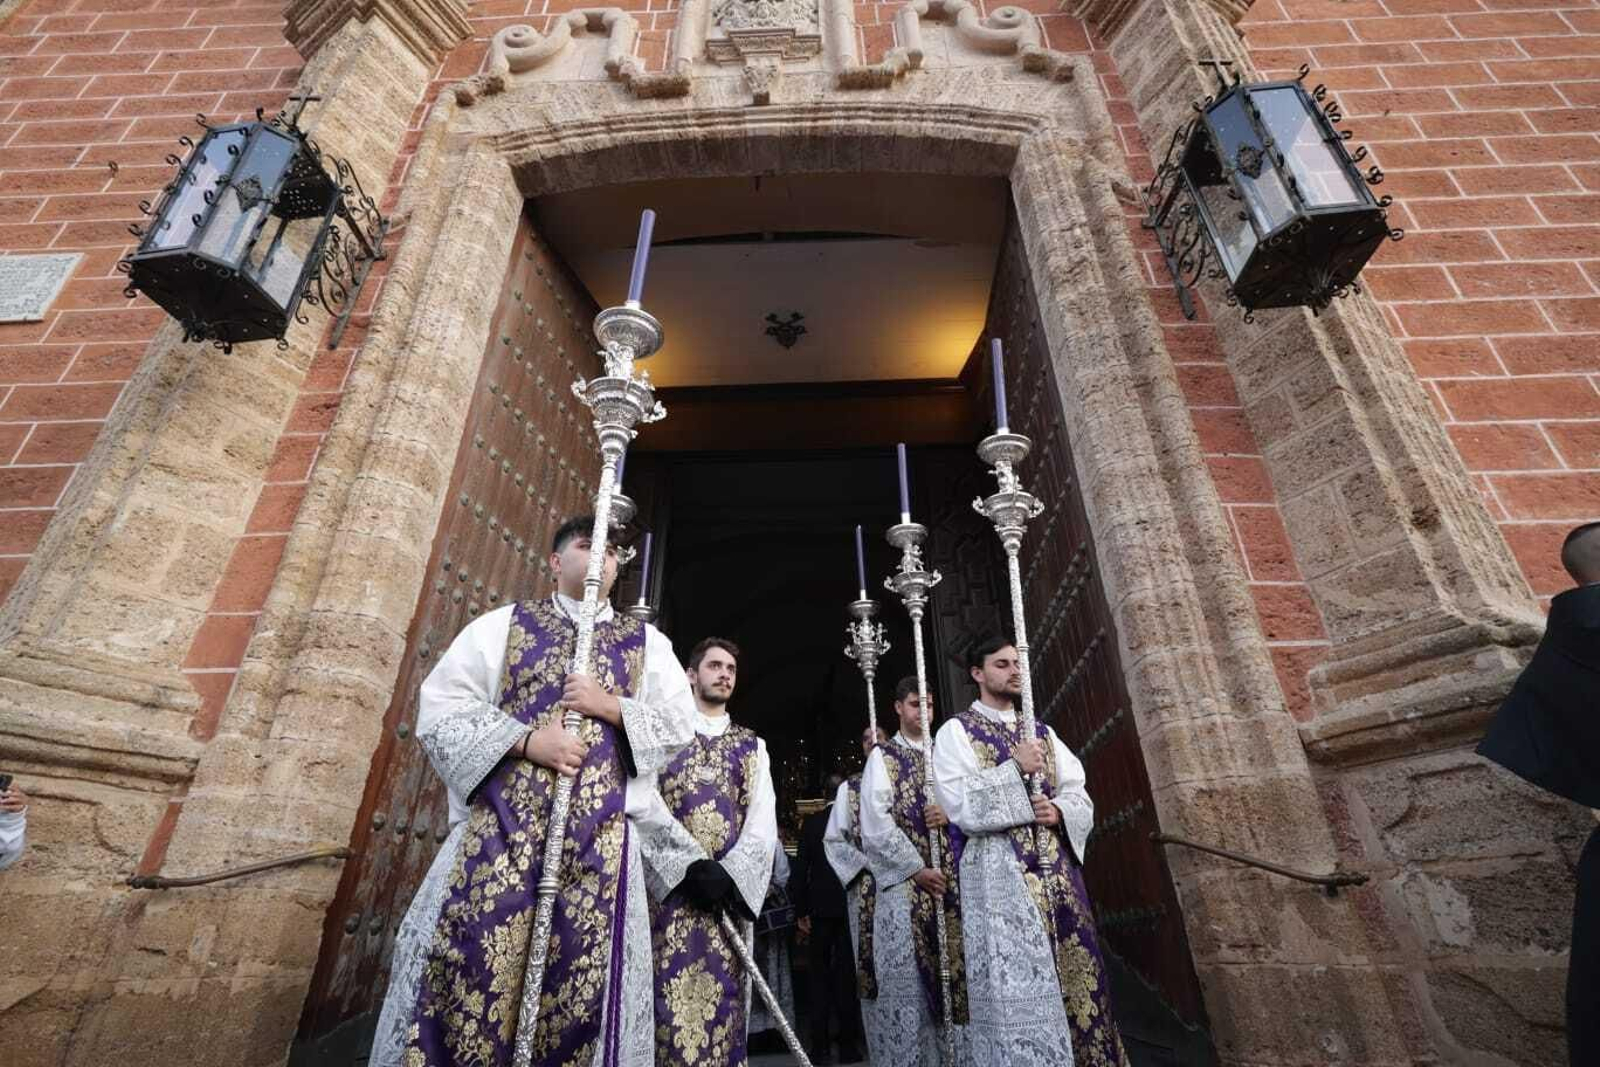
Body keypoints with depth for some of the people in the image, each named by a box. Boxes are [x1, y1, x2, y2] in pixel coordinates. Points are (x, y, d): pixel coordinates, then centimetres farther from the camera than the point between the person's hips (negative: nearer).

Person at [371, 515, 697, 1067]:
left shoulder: (647, 642, 12)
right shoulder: (504, 623, 9)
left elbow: (679, 725, 7)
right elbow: (441, 705, 1)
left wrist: (608, 706, -9)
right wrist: (526, 739, -13)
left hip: (598, 839, 1)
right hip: (500, 825, -1)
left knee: (582, 972, 3)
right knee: (472, 961, -2)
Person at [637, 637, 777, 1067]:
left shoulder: (752, 746, 16)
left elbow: (763, 819, 6)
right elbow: (644, 800, -7)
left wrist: (731, 874, -11)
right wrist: (692, 864, -16)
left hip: (730, 887, 3)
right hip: (669, 882, -2)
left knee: (722, 999, 1)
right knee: (671, 996, -9)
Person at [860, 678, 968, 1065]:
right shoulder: (882, 757, 1)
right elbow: (875, 823, -7)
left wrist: (952, 813, -12)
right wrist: (917, 869, -12)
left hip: (951, 876, 4)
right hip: (904, 880, -4)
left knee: (955, 970, 5)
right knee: (908, 979, -1)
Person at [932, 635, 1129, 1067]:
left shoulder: (1041, 731, 15)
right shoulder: (956, 731, -3)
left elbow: (1079, 794, 12)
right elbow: (959, 804, -14)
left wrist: (1058, 811, -10)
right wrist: (1015, 768, -15)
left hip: (1057, 869, 5)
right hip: (999, 873, -5)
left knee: (1073, 972, 9)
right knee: (1017, 986, -3)